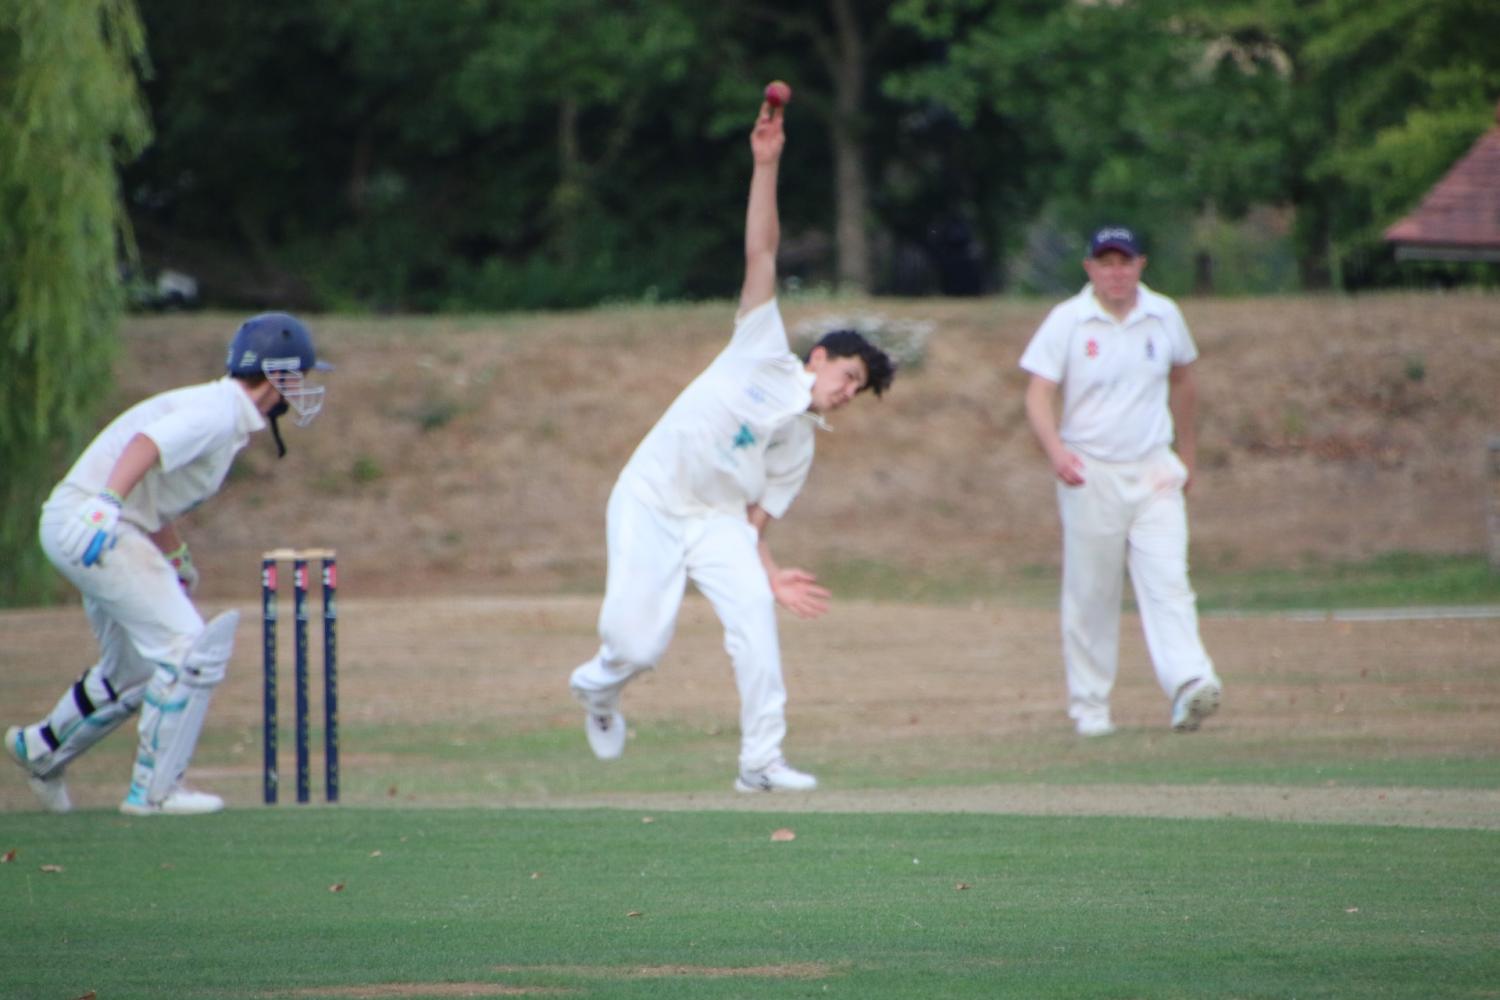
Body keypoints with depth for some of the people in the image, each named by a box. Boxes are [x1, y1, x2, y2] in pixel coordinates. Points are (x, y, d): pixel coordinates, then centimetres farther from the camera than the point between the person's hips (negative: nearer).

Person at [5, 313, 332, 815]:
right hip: (91, 520, -11)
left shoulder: (223, 414, 18)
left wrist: (176, 559, 37)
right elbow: (146, 445, -32)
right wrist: (108, 503, -46)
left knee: (135, 670, 22)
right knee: (190, 651, -12)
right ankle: (153, 790, -6)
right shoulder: (218, 413, -15)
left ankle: (41, 749, 36)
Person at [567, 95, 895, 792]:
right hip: (651, 505, -4)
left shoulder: (799, 445, 9)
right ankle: (598, 686, 26)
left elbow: (754, 518, 8)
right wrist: (766, 166, -16)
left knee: (754, 612, -22)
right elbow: (761, 252, -8)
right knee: (638, 644, -12)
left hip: (718, 520, 4)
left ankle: (761, 761, -17)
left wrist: (768, 572, -11)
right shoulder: (766, 355, -2)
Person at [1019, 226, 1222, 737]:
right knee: (1090, 594, 3)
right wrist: (1056, 450, -27)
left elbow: (1182, 382, 21)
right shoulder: (1066, 322, -4)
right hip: (1089, 474, -2)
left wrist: (1187, 455, 24)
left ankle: (1189, 684, -25)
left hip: (1154, 471, 2)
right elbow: (1038, 394, -10)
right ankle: (1089, 707, 10)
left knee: (1167, 580, -12)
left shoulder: (1164, 316, 6)